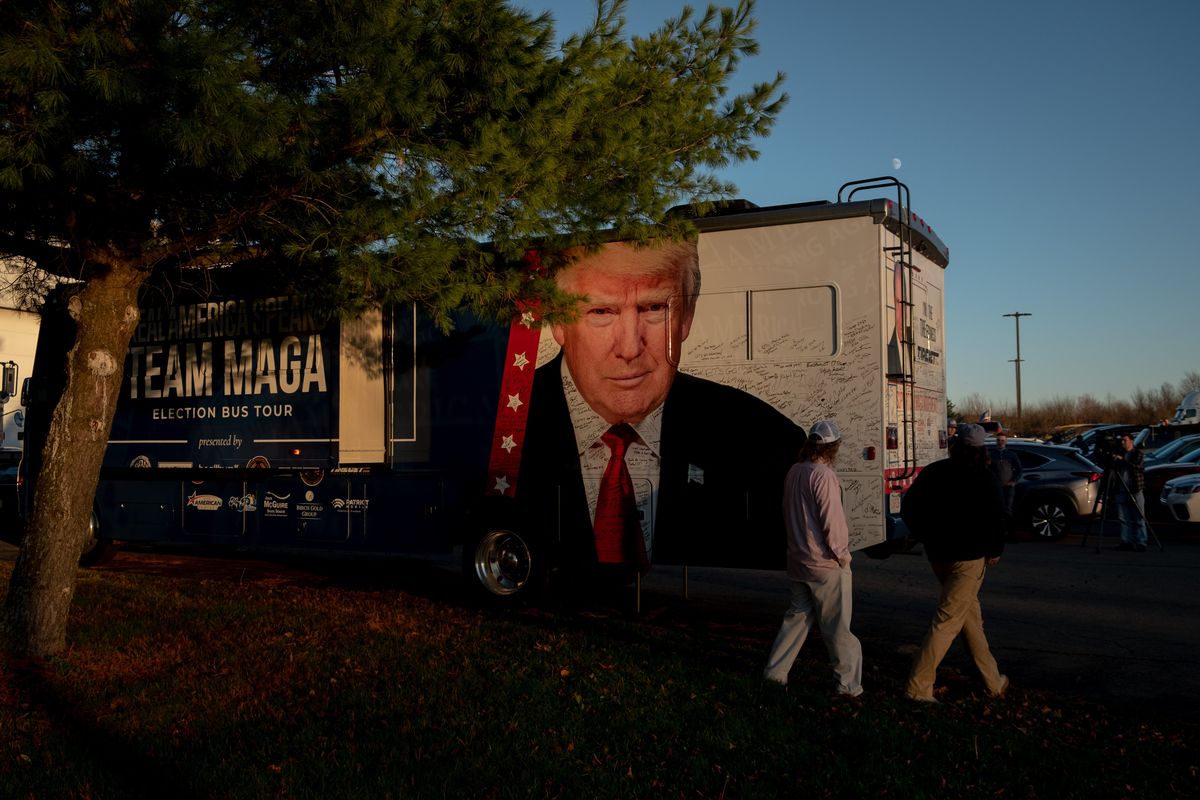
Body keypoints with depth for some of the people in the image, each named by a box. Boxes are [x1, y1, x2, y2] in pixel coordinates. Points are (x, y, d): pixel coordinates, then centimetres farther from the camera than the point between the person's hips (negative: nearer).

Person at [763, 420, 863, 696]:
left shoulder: (794, 472, 6)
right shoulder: (823, 475, -18)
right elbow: (832, 519, -20)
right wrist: (842, 554, -8)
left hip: (797, 560, 7)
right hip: (826, 563, -7)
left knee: (798, 616, 17)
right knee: (836, 627, 3)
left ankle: (775, 671, 19)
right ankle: (849, 684, 11)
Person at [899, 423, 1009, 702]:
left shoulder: (933, 472, 7)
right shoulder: (984, 479, -9)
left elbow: (908, 508, 10)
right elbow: (994, 518, -17)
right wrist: (994, 550, -3)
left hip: (937, 555, 6)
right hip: (968, 558, -6)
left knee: (971, 614, 17)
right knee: (947, 621, -5)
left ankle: (993, 681, 25)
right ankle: (918, 686, -8)